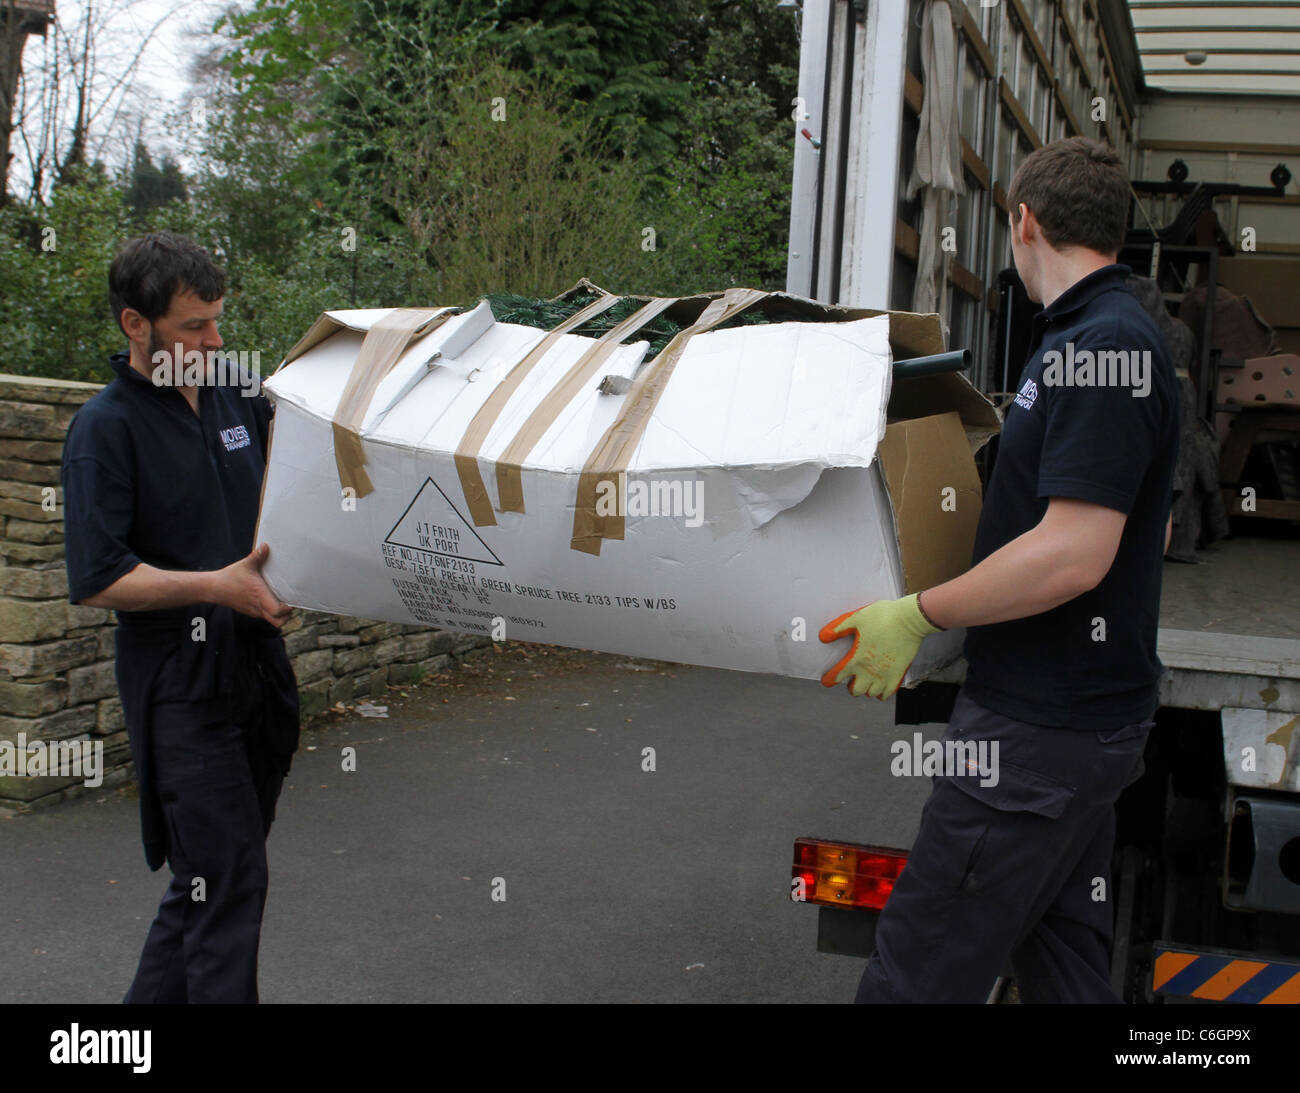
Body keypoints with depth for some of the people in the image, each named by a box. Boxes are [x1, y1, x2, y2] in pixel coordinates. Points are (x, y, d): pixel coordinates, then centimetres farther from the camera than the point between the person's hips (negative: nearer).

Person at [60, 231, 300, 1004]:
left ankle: (156, 995, 30)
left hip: (258, 665, 7)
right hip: (181, 684, -7)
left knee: (211, 875, 15)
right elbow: (97, 579, -15)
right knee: (227, 880, -7)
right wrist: (218, 586, -22)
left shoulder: (237, 396, 10)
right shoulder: (106, 427, -10)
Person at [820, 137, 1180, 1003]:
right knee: (1065, 966, 19)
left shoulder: (1099, 346, -19)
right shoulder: (1105, 337, 13)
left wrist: (918, 616, -18)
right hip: (1084, 712, 11)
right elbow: (1153, 529, 22)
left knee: (919, 970, -3)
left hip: (1042, 728, -11)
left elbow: (1074, 552, -26)